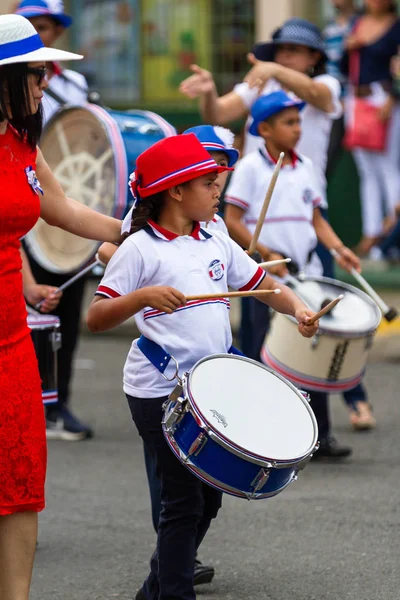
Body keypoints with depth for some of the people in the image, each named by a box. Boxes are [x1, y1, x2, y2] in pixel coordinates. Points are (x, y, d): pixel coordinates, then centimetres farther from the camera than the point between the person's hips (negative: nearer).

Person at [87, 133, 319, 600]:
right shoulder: (140, 248, -9)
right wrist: (143, 296, -31)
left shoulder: (216, 243, 10)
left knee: (208, 497, 13)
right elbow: (96, 318, -14)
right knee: (184, 500, -6)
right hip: (159, 391, -7)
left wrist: (295, 307, -5)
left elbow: (262, 283, 15)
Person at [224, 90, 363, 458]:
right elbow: (232, 221, -8)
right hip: (269, 275, -5)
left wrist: (338, 249, -2)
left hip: (305, 272, 5)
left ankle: (320, 437, 8)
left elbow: (315, 218, 15)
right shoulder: (251, 167, -5)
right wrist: (267, 255, -17)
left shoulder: (305, 167, 12)